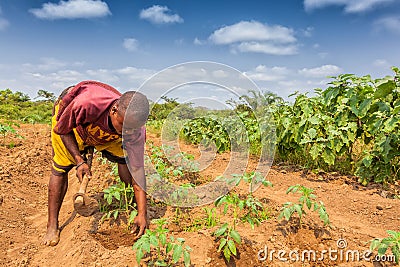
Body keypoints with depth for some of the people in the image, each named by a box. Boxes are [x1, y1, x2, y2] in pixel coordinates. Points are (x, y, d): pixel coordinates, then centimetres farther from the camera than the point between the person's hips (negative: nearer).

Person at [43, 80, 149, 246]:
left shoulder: (136, 130, -34)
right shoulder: (85, 103, -46)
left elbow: (137, 170, -28)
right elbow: (62, 129, -23)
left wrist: (142, 214, -29)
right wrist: (79, 161, -32)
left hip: (106, 130, 3)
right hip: (69, 120, -2)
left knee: (125, 159, -12)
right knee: (60, 168, -10)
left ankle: (133, 207, 10)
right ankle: (52, 226, 5)